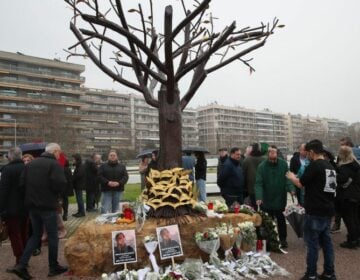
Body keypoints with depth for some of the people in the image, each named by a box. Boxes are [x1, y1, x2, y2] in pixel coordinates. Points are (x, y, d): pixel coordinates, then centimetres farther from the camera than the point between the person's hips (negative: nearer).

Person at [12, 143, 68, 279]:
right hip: (48, 206, -7)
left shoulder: (30, 164, 9)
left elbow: (22, 182, 9)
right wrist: (56, 192, -1)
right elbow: (60, 184, -22)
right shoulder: (54, 164, -13)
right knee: (52, 236, 7)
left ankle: (21, 265, 11)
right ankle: (53, 267, 18)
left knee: (36, 235, 19)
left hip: (32, 205, 7)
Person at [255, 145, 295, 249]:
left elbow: (288, 178, -7)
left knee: (281, 220, 15)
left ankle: (283, 239, 31)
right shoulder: (262, 166, -12)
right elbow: (258, 183, -17)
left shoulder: (283, 164, -6)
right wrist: (259, 197, -30)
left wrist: (291, 189, -26)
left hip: (280, 199, 1)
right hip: (266, 200, -1)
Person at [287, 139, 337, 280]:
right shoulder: (330, 166, 10)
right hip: (328, 210, 8)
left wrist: (292, 177, 8)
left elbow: (301, 184, -11)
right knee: (326, 241, 15)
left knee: (312, 243, 2)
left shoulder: (314, 165, -15)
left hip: (315, 211, -8)